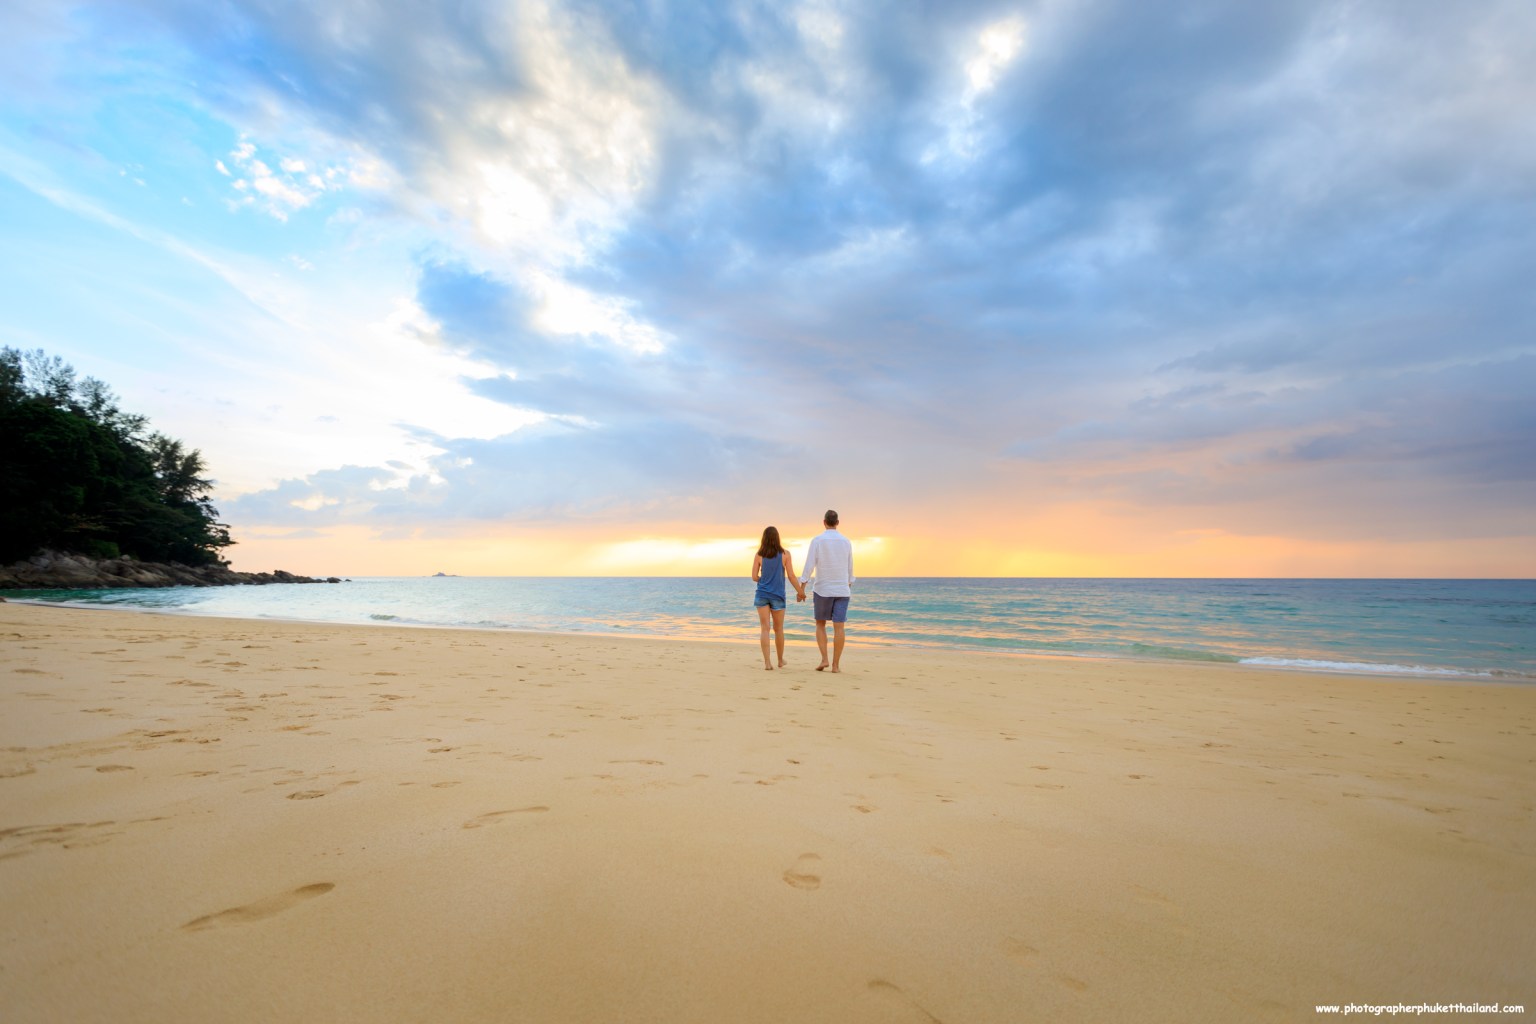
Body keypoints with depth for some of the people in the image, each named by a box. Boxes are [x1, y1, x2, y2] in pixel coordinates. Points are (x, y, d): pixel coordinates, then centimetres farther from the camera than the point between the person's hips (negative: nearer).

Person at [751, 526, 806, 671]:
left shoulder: (759, 555, -3)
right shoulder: (785, 554, -5)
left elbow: (754, 577, -1)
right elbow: (791, 576, -5)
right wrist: (801, 592, 6)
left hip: (762, 594, 0)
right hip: (778, 596, 0)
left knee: (765, 628, 0)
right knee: (778, 629, 14)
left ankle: (767, 662, -8)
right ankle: (780, 660, 30)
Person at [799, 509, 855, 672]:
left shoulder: (817, 540, -7)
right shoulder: (846, 541, 4)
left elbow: (809, 565, -12)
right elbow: (849, 567, 13)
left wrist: (801, 589, -8)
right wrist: (849, 588, 27)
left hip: (822, 589, -2)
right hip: (842, 590, 2)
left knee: (820, 624, 13)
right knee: (838, 627, 2)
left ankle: (824, 659, 2)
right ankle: (835, 664, 2)